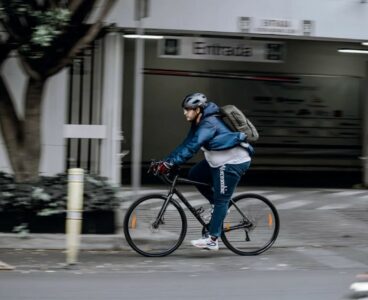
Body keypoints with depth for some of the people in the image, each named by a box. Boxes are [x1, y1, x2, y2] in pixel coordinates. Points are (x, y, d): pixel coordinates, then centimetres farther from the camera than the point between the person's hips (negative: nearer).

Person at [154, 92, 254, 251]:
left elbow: (191, 147, -33)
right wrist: (166, 160, -4)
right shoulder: (199, 123, 6)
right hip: (219, 160, 10)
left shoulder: (209, 124, -25)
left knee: (220, 200, -8)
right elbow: (186, 144, 5)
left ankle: (212, 239, -5)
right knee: (194, 175, 8)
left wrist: (169, 163, -36)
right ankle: (219, 206, 16)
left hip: (234, 162, -10)